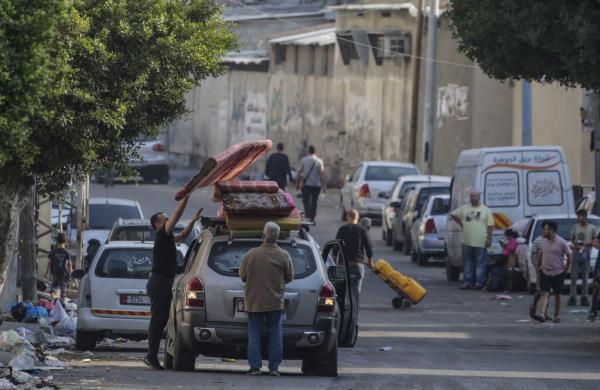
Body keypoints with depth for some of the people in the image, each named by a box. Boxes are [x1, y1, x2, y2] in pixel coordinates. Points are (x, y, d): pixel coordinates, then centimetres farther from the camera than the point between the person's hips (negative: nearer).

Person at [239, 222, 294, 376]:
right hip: (275, 301, 1)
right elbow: (289, 277, 3)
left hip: (254, 301, -1)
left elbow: (242, 276, 1)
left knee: (254, 334, 6)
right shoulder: (284, 256, -6)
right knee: (275, 334, 8)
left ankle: (255, 367, 1)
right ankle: (274, 367, 5)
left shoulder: (251, 254, -9)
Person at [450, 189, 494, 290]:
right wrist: (460, 224, 11)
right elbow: (453, 214, 21)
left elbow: (490, 226, -1)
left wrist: (489, 239, -9)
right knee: (468, 263, 8)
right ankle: (468, 282, 12)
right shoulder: (464, 209, 9)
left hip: (480, 243, -3)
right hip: (467, 242, 4)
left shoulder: (485, 210, 1)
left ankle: (479, 282, -1)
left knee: (480, 263, -2)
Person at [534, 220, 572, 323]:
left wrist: (566, 268, -2)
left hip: (558, 273, -3)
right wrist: (540, 266, 13)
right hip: (545, 272, 3)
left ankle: (557, 315, 17)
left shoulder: (561, 242, -10)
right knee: (545, 293, -9)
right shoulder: (544, 242, 4)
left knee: (557, 295, 8)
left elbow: (569, 256, -3)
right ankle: (543, 314, -19)